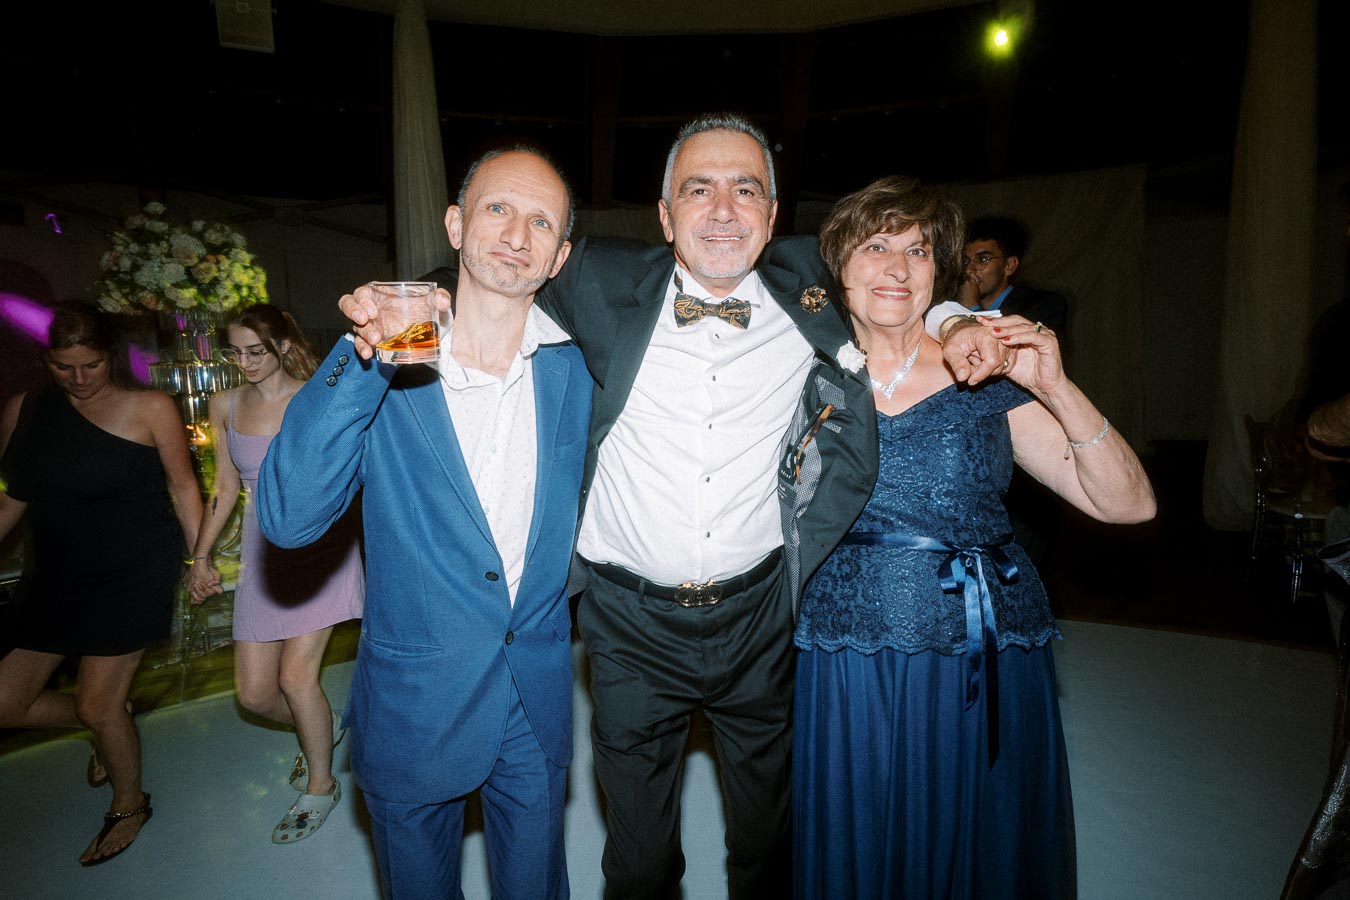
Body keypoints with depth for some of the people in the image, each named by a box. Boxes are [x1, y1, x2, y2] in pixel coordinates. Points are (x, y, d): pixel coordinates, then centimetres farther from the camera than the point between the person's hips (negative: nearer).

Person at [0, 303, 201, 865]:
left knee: (97, 707, 2)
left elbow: (182, 486, -5)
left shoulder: (150, 408, -10)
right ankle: (113, 724, 37)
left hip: (134, 575, -5)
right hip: (54, 575, 6)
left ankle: (129, 807, 31)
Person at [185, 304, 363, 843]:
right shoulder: (226, 407, 7)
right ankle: (321, 730, 37)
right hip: (261, 554, 5)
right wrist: (201, 557, 18)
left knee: (296, 676, -3)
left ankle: (320, 785, 22)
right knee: (254, 692, 5)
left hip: (318, 549, -4)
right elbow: (224, 488, 15)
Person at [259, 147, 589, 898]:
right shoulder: (387, 364, -12)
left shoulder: (575, 365, -5)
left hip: (539, 702, 2)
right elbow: (288, 519, -23)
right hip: (414, 706, -1)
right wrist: (360, 362, -31)